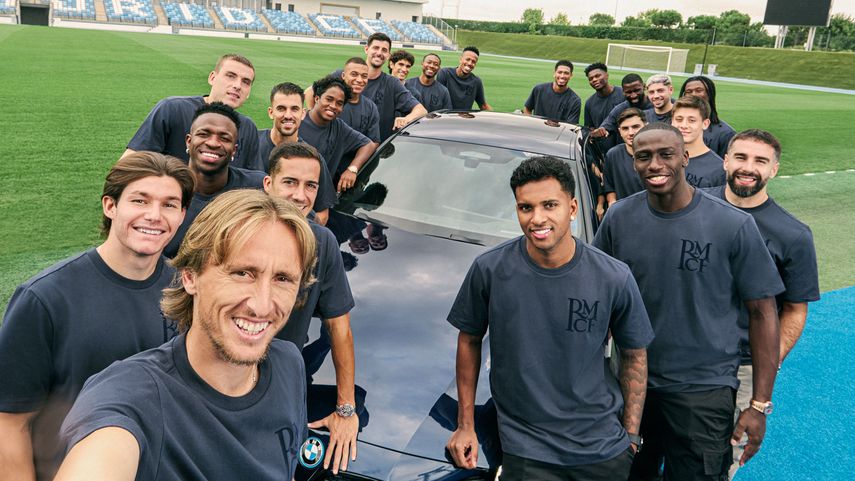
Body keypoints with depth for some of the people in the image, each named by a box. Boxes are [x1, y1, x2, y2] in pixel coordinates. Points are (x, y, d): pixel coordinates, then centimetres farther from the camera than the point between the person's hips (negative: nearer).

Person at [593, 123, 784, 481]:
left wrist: (760, 405, -9)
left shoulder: (734, 225, -11)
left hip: (703, 392, -3)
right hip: (632, 383, 3)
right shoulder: (618, 219, -3)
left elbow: (762, 313, -7)